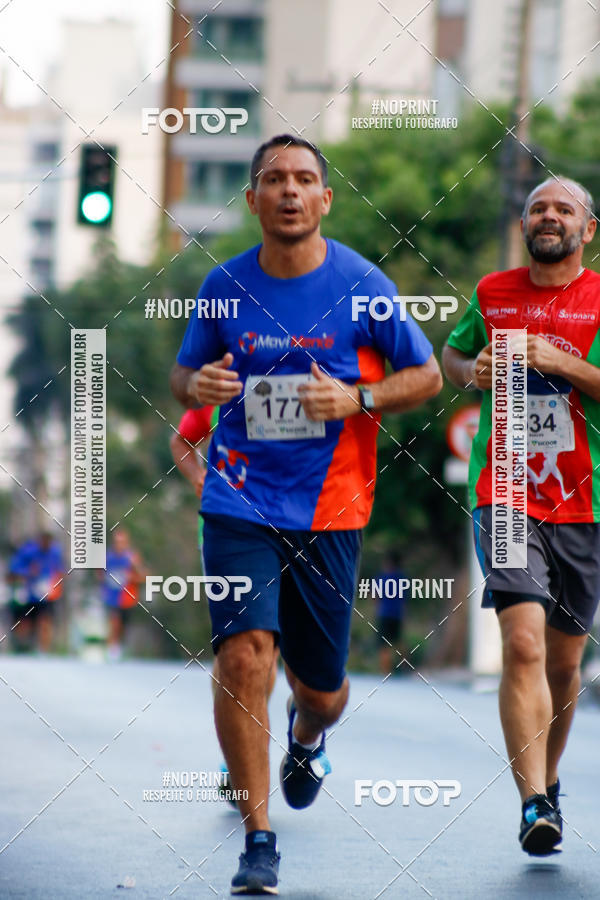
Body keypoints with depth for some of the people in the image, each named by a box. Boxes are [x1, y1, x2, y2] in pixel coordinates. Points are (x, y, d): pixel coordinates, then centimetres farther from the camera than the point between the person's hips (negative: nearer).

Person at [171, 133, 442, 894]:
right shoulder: (225, 286, 0)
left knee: (320, 688, 9)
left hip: (329, 510, 0)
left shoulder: (360, 286, -4)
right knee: (244, 655, -18)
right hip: (239, 504, 0)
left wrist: (356, 398, -15)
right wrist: (195, 384, -11)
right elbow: (183, 374, 14)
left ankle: (306, 737, 50)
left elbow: (426, 376, 3)